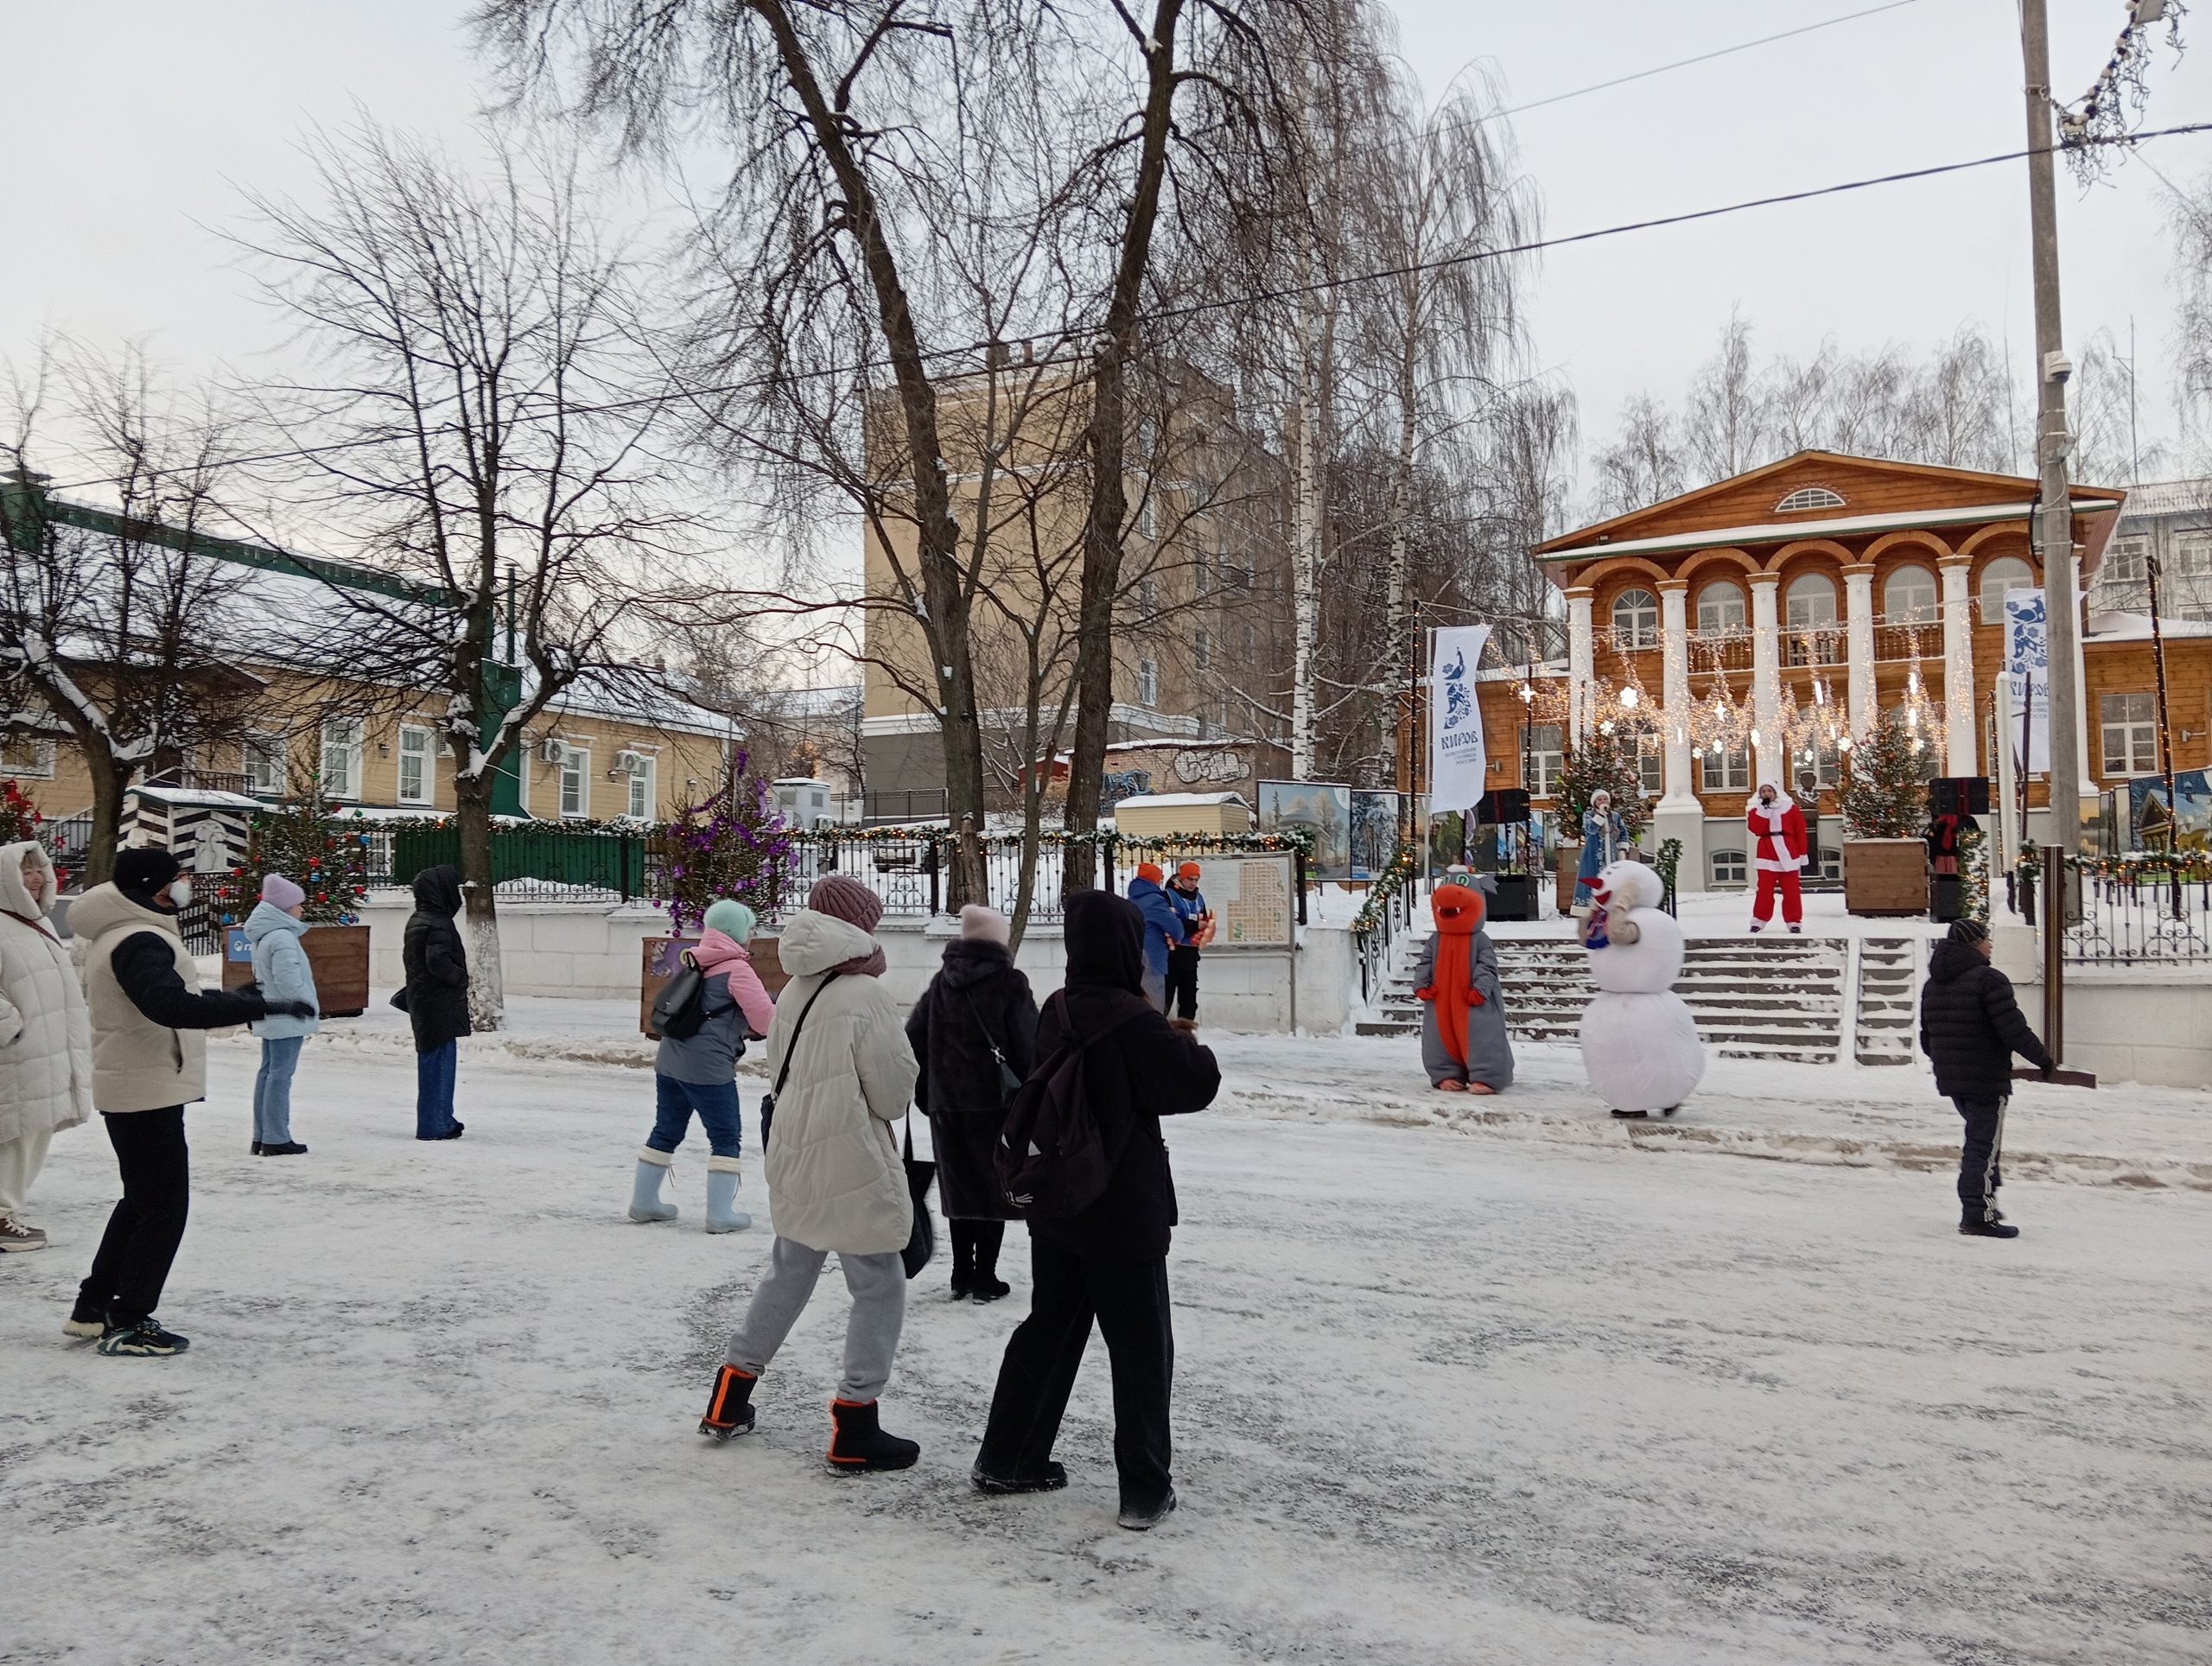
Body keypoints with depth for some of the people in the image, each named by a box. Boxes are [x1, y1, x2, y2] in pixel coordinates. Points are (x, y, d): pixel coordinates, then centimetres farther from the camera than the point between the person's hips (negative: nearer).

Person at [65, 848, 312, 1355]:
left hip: (130, 1089, 11)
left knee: (141, 1200, 22)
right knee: (164, 1208, -3)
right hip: (148, 1092, -11)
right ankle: (128, 1325, 4)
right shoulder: (138, 941, -20)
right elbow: (172, 1005, -35)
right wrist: (258, 1005, -37)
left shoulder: (116, 935, 14)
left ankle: (94, 1307, 30)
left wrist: (229, 998, 20)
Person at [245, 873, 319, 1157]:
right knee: (281, 1073, -7)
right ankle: (276, 1139, -4)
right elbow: (289, 982, -24)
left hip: (270, 1017, 10)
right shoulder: (283, 938, -19)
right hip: (287, 1018, -10)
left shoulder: (265, 936, 14)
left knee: (269, 1071, 14)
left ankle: (262, 1137, 20)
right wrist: (311, 1005, -9)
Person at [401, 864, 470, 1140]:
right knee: (439, 1063, -5)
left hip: (422, 1001, 10)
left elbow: (410, 959, 19)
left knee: (433, 1063, 16)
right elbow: (438, 962, -25)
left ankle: (441, 1120, 24)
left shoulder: (416, 921, 14)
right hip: (440, 1004, -10)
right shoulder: (439, 923, -17)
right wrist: (462, 978, -10)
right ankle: (434, 1125, -3)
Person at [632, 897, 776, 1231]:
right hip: (708, 1067, -8)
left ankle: (643, 1201, 26)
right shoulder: (737, 969, -10)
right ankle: (720, 1214, 2)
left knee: (666, 1131, 18)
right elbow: (766, 1019, -10)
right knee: (726, 1138, 2)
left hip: (670, 1060, 8)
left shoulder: (697, 962, 16)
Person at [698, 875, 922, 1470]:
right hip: (853, 1165, -8)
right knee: (879, 1288, 4)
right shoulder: (866, 995, -18)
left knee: (787, 1275, 22)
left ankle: (729, 1401, 32)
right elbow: (895, 1093, -13)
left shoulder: (794, 993, 5)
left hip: (794, 1158, 8)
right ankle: (854, 1428, 6)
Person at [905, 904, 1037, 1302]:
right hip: (996, 1102, -4)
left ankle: (962, 1275, 18)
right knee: (992, 1189, 6)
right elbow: (1029, 1046, -11)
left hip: (947, 1105, 4)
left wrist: (926, 1096, 12)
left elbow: (914, 1038, 5)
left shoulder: (942, 982, 6)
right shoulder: (1009, 982, -9)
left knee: (959, 1188, 14)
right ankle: (985, 1277, 7)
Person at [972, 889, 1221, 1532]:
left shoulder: (1056, 1011, 3)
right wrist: (1188, 1044, 6)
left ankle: (1006, 1459, 28)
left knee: (1049, 1328, 20)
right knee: (1142, 1346, 6)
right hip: (1122, 1212, -7)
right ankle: (1145, 1489, 13)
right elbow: (1195, 1084, -16)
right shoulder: (1133, 1019, -20)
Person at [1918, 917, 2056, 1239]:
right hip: (1986, 1080, -8)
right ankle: (1977, 1215, -2)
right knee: (1984, 1144, -3)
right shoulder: (1988, 979, -16)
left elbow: (1926, 1037, 17)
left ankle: (1979, 1202, 26)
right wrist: (2044, 1060, -6)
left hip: (1950, 1080, 8)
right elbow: (2014, 1029, -19)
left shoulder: (1932, 984, 12)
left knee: (1979, 1139, 22)